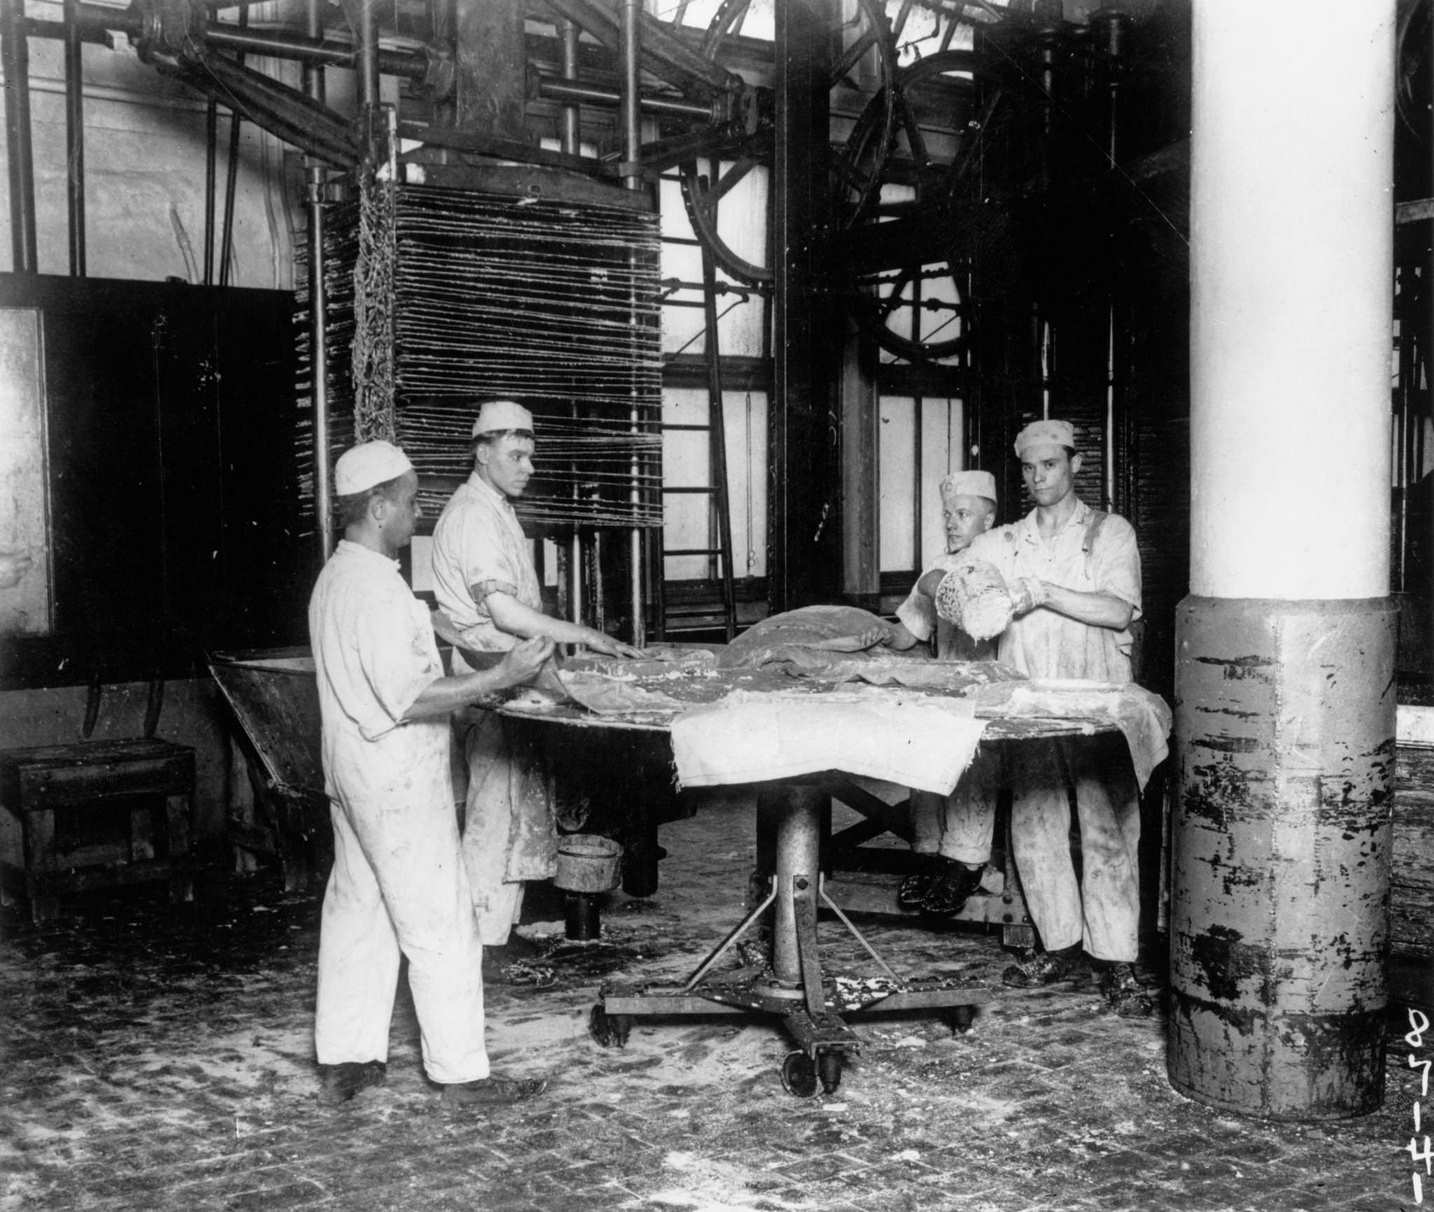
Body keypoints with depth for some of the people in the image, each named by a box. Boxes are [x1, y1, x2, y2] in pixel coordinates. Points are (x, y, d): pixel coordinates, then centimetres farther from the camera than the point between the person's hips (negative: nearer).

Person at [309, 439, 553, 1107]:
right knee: (439, 923, -2)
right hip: (399, 781, -10)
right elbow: (408, 700, -24)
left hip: (350, 770, 10)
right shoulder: (379, 589, -21)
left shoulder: (334, 577, 11)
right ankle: (460, 1071, 6)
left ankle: (342, 1061, 22)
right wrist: (500, 676, -23)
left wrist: (466, 683, 20)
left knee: (354, 911, 14)